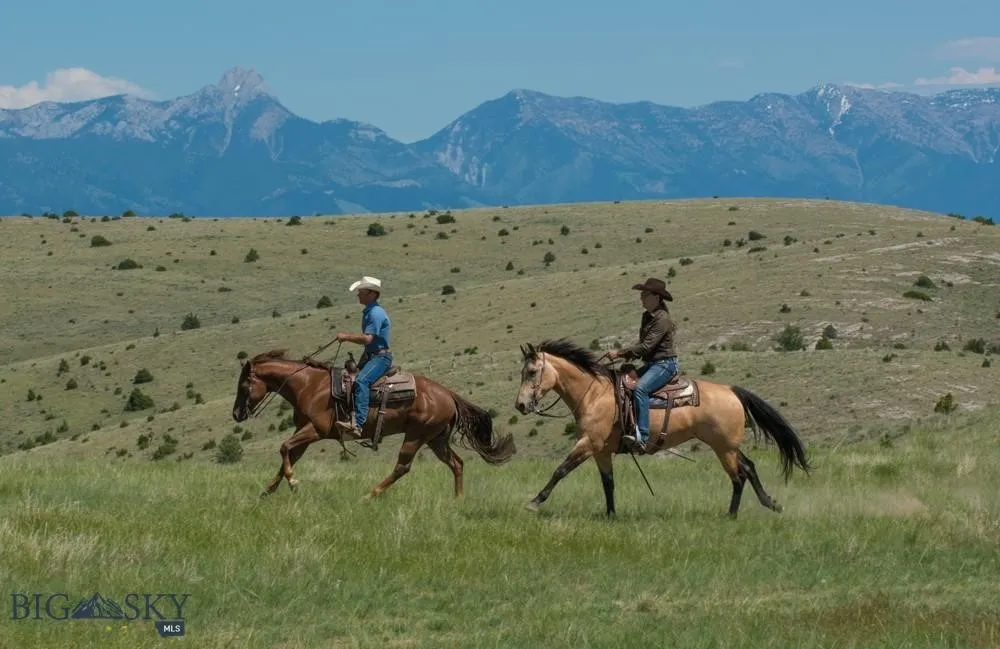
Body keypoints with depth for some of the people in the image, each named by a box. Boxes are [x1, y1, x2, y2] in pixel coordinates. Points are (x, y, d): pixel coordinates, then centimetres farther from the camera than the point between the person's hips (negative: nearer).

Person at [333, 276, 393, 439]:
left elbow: (367, 339, -24)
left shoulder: (376, 313, -15)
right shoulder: (368, 312, 19)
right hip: (371, 356, 12)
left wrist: (347, 337, -15)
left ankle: (357, 424, -45)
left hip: (381, 357, -12)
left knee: (361, 381, -32)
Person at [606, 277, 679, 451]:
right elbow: (642, 344, 20)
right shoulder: (648, 316, 14)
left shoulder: (662, 319, -16)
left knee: (640, 389, -32)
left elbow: (646, 346, -21)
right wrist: (626, 355, 2)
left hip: (665, 364, -11)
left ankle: (642, 436, -39)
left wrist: (620, 353, -19)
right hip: (652, 364, 11)